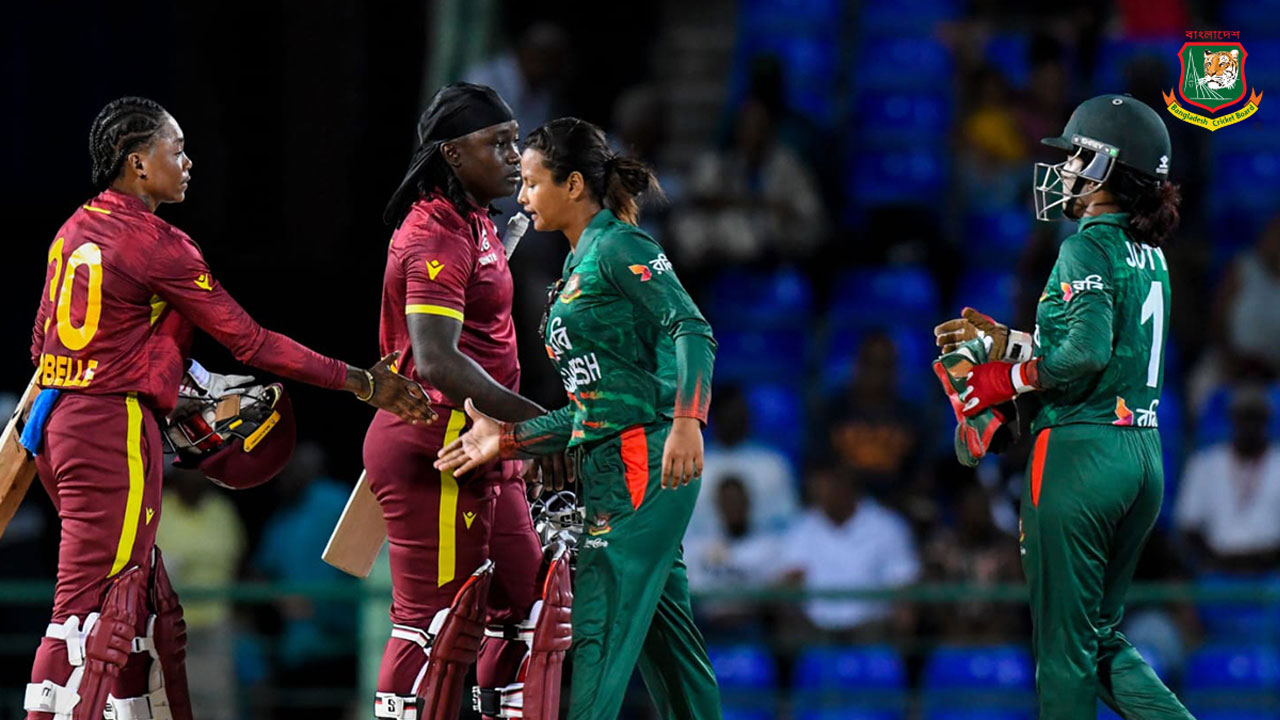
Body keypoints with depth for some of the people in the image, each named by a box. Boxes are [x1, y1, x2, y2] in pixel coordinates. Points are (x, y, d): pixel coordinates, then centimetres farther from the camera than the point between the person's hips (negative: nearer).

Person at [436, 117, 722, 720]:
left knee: (601, 630, -13)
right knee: (662, 631, 10)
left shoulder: (618, 247, -6)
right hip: (606, 466, 10)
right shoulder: (576, 269, 22)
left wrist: (686, 420, -33)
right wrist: (504, 439, 11)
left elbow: (692, 330, -19)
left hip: (645, 456, -10)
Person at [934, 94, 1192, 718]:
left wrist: (1008, 379, -11)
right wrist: (1004, 340, 20)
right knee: (1104, 638, 15)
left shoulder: (1089, 249, -11)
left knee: (1063, 644, 0)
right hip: (1144, 455, 8)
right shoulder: (1150, 256, 14)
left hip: (1082, 450, -8)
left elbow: (1085, 352, -24)